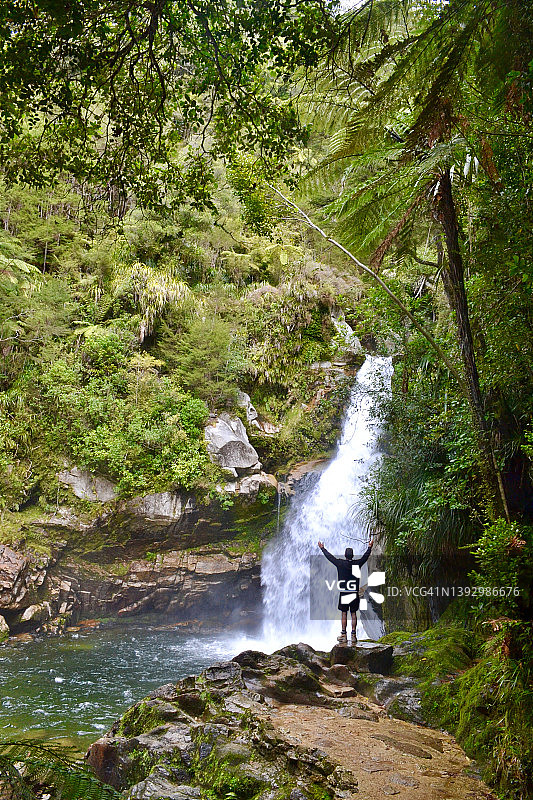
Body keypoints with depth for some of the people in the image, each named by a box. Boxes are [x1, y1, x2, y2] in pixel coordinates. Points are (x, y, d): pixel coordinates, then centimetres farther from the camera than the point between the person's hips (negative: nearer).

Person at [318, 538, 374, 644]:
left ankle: (343, 635, 3)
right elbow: (366, 556, 15)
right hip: (354, 593, 1)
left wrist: (322, 548, 22)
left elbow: (329, 556, 7)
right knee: (353, 614, 6)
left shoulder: (340, 563, -5)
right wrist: (369, 547, 32)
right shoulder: (357, 563, -2)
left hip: (343, 592, -1)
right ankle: (353, 635, 5)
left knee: (344, 614, 3)